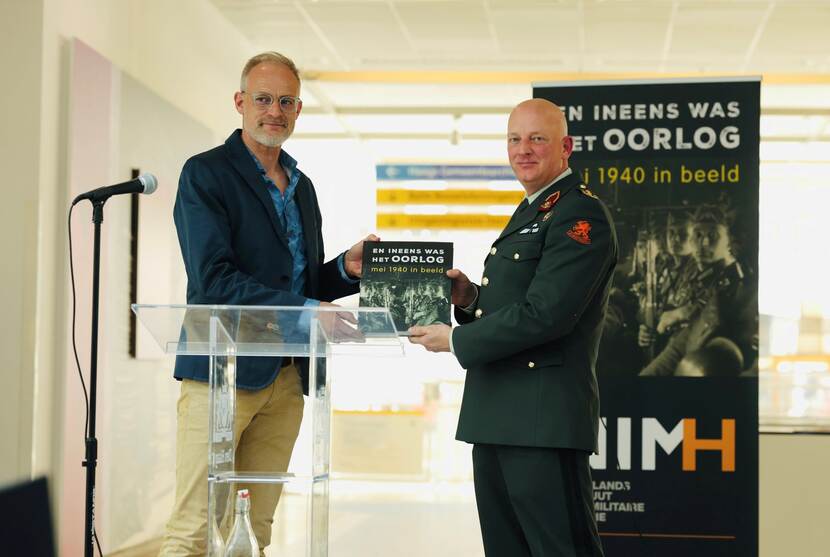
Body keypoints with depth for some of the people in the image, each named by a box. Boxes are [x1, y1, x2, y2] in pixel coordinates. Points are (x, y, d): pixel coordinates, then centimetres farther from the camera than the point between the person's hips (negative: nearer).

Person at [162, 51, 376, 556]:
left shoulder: (302, 186, 19)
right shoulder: (205, 174, -3)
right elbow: (214, 279, -15)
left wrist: (346, 269, 2)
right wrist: (305, 310, -19)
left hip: (286, 379, 7)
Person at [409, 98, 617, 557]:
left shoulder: (580, 216, -12)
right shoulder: (528, 213, 20)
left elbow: (544, 314, -20)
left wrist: (456, 340, -12)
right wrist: (469, 298, 5)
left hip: (544, 420, -10)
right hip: (497, 418, 10)